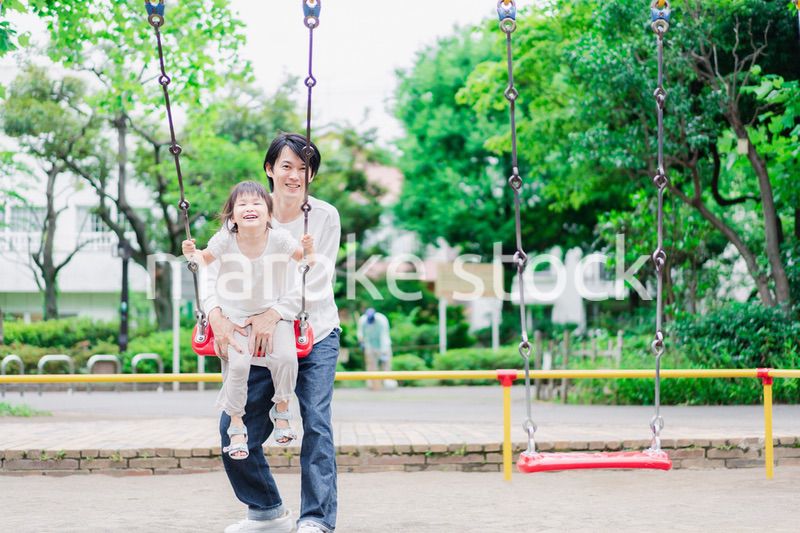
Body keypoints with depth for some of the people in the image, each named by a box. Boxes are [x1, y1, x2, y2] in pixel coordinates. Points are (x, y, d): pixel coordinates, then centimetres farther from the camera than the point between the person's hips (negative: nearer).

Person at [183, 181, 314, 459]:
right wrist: (192, 254, -18)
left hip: (273, 312, 1)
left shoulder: (280, 239, -15)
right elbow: (205, 259, 4)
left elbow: (303, 259, 0)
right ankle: (236, 425, 1)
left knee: (285, 357, -23)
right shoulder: (224, 241, -15)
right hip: (235, 315, 0)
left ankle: (281, 409, 7)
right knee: (238, 364, -22)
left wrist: (308, 248, -22)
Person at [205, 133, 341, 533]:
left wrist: (275, 313, -29)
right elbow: (215, 267, -9)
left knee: (315, 423, -13)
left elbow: (314, 278, -14)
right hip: (261, 340, 2)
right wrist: (216, 313, -28)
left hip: (315, 336, -2)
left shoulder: (324, 217, -4)